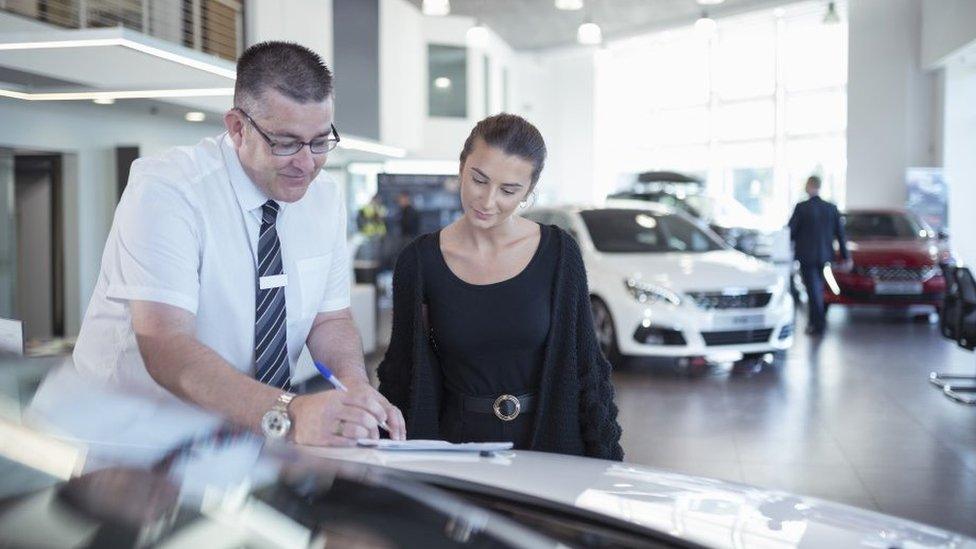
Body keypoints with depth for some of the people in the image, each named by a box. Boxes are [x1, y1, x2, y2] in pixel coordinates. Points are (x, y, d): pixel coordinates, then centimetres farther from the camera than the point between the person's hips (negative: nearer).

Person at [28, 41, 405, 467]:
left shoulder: (325, 199, 2)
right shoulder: (164, 190, -18)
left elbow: (330, 320, 7)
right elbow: (165, 345, -28)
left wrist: (354, 387, -16)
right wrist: (288, 415, -41)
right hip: (128, 441, -6)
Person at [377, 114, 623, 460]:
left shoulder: (558, 252, 0)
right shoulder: (420, 261, 1)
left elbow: (586, 367, 4)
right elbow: (403, 377, 8)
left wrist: (605, 469, 2)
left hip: (551, 442, 0)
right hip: (457, 441, 0)